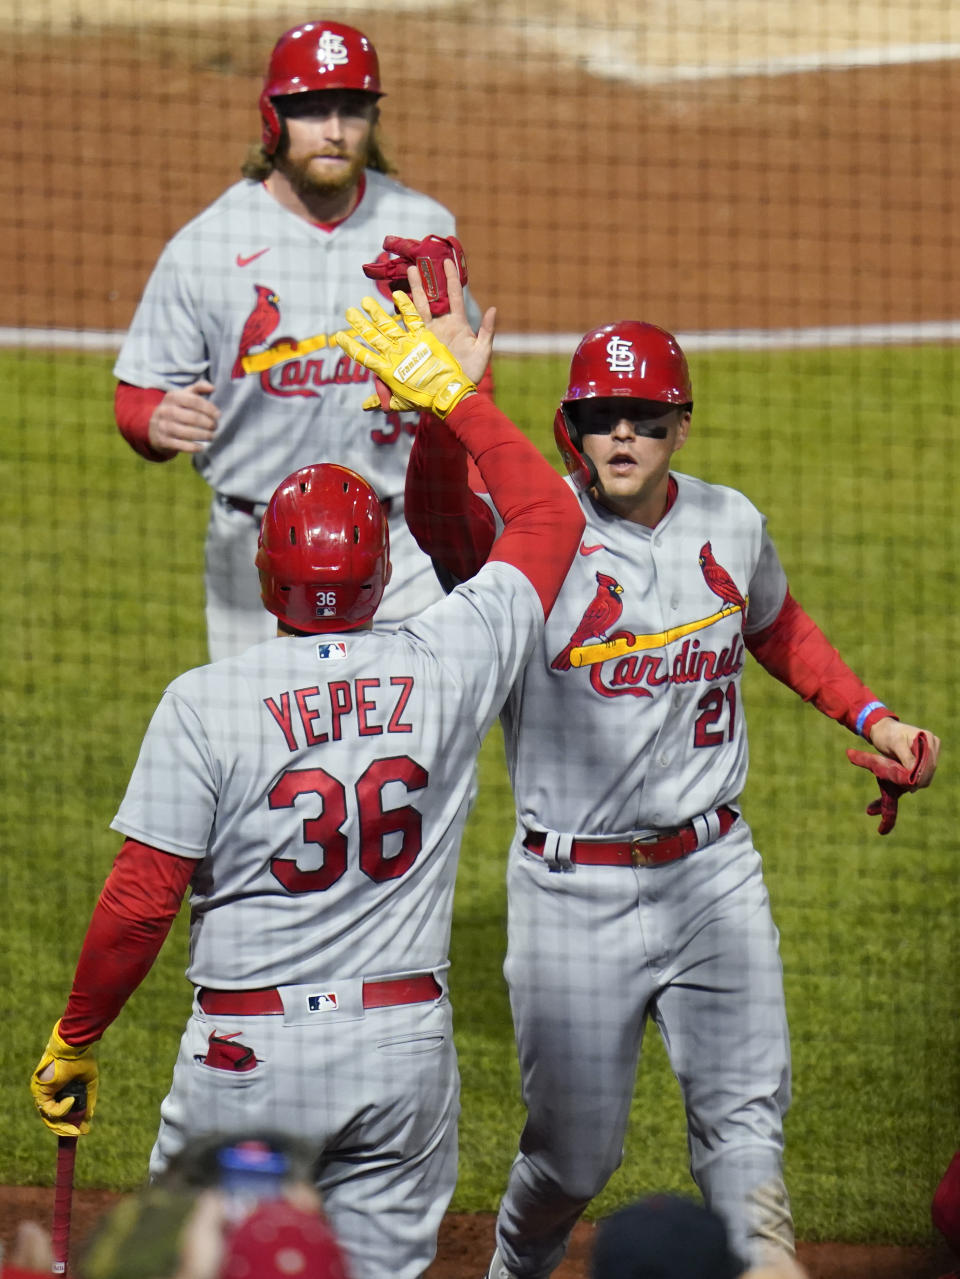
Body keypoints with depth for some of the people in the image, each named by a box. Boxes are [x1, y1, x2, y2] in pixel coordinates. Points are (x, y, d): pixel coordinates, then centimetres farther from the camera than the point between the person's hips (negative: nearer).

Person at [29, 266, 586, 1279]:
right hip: (407, 1044, 3)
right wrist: (453, 391, 21)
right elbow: (549, 515, 14)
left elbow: (139, 904, -10)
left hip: (250, 1053, -3)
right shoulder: (445, 665, -2)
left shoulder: (205, 703, -9)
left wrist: (72, 1042, 3)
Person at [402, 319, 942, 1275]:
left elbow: (777, 629, 25)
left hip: (713, 873, 3)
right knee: (574, 1153, 6)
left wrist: (872, 719, 14)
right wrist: (440, 413, -53)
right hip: (574, 894, -3)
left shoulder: (730, 524, 4)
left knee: (745, 1116, -1)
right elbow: (443, 524, -35)